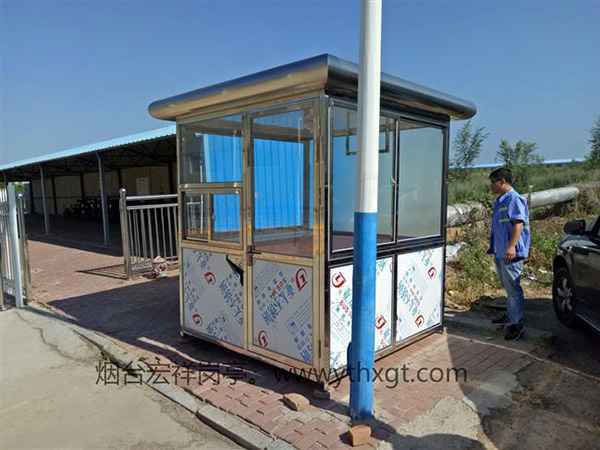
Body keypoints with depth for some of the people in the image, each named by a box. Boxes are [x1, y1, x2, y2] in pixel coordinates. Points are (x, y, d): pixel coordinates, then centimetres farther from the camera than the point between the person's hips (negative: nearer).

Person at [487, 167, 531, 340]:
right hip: (500, 252, 10)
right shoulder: (500, 200, 16)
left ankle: (516, 323, 1)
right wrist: (494, 247, 24)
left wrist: (511, 246, -29)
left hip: (511, 253, -10)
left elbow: (518, 223, -22)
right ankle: (510, 315, 33)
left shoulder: (514, 199, -13)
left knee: (513, 288, -5)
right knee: (508, 287, 20)